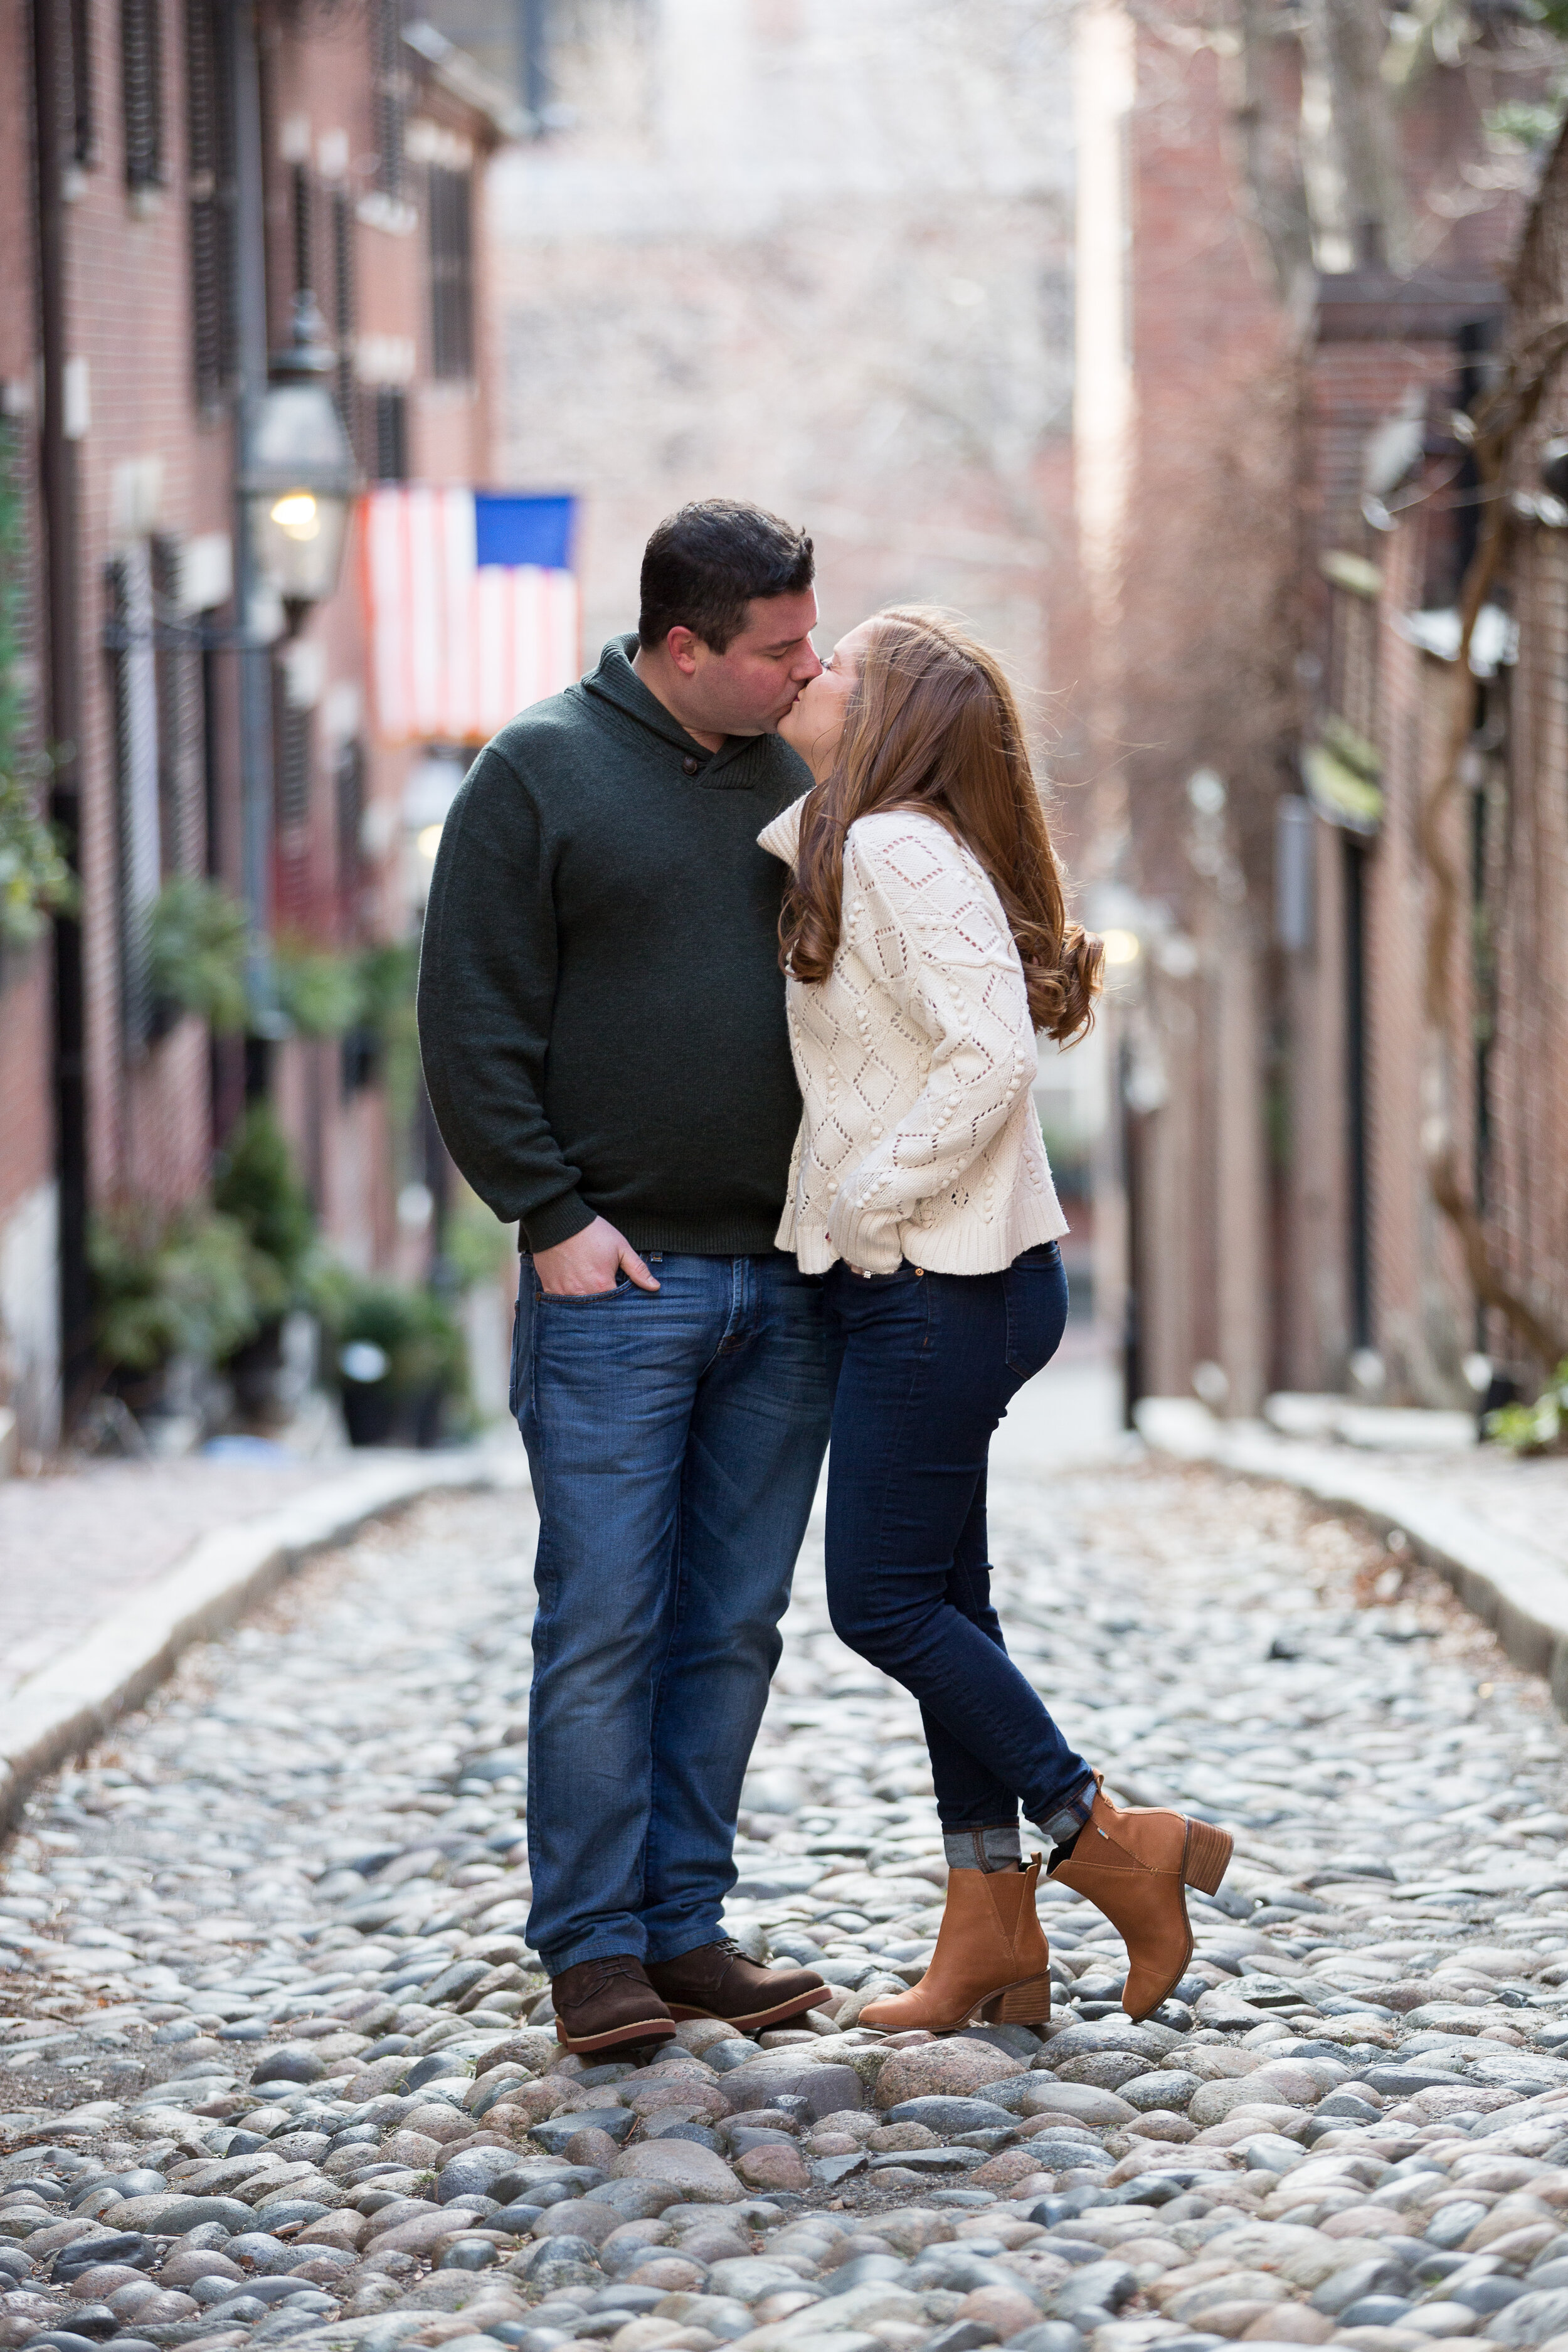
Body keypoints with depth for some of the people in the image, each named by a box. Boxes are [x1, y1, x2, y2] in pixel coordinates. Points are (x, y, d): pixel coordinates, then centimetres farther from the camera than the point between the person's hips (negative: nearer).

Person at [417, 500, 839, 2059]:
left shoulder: (794, 781, 13)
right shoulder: (539, 775, -3)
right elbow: (474, 1022, -5)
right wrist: (551, 1213, -11)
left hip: (784, 1286, 5)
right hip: (619, 1280, -5)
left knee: (733, 1627, 7)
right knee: (604, 1625, -6)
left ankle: (685, 1925, 13)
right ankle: (593, 1947, -1)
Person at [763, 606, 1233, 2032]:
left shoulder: (901, 853, -16)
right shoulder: (842, 851, 13)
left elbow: (989, 1054, -25)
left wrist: (870, 1194, -18)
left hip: (939, 1285, -10)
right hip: (918, 1286, 10)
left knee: (885, 1602, -5)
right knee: (939, 1598, 10)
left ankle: (1114, 1845, 2)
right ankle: (991, 1942, 13)